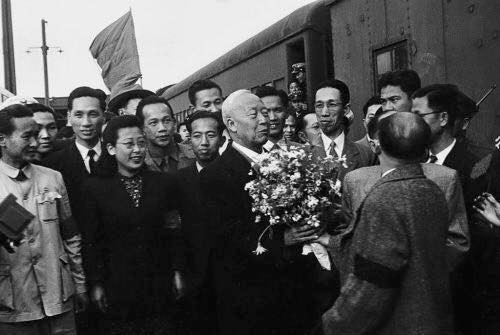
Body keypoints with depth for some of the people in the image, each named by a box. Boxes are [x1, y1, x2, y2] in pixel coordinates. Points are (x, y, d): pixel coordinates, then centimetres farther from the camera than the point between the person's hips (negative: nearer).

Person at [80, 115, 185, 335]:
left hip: (158, 288, 2)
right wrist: (96, 284, -3)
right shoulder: (94, 188, -3)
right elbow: (90, 241, -1)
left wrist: (177, 272, 5)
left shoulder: (164, 183, 3)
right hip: (116, 290, -1)